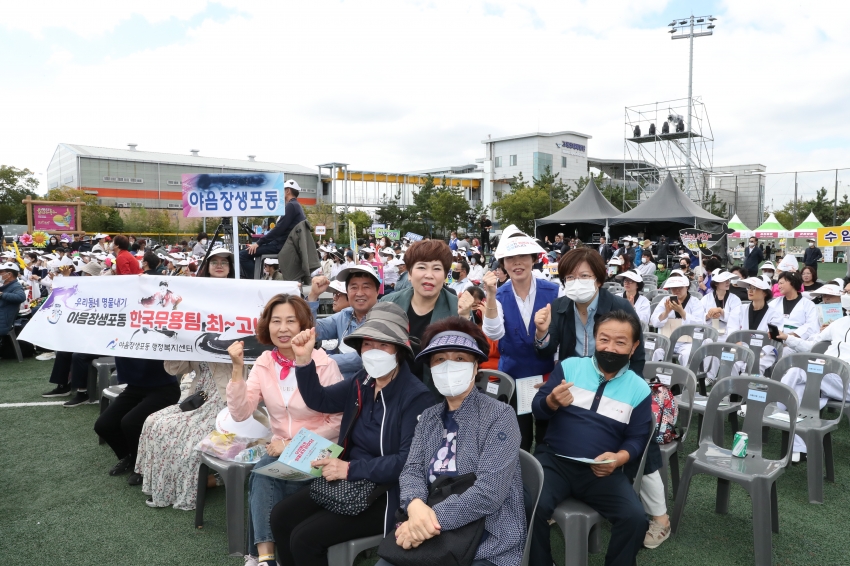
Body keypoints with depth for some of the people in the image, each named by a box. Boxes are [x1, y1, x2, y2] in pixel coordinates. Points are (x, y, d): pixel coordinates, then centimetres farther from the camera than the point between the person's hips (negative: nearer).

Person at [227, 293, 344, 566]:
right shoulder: (264, 363, 1)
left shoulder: (324, 364, -12)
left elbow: (339, 422, -13)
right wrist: (238, 369, -18)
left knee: (264, 478, -25)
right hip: (280, 450, 4)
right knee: (261, 475, -26)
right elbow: (240, 414, -8)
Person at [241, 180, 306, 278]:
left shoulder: (291, 206, -11)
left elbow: (279, 229, -20)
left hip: (281, 245, -11)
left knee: (243, 255, -15)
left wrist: (258, 243, -15)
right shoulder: (296, 205, 20)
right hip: (285, 243, 11)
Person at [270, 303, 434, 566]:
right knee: (281, 516, 3)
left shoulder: (416, 396, -19)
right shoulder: (363, 382, 5)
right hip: (349, 482, 8)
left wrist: (351, 469, -26)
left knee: (305, 537, -15)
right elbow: (319, 400, 9)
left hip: (386, 494, -8)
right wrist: (304, 360, -7)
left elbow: (410, 461, -24)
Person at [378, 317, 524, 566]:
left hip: (488, 545, -5)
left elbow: (489, 492, -18)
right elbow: (412, 470, 0)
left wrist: (433, 517, -23)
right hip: (437, 537, 5)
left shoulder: (499, 415, -9)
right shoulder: (429, 417, 9)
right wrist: (415, 505, -22)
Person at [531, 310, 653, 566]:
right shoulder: (569, 366, 3)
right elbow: (537, 409, 3)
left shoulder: (639, 389, 3)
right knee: (533, 507, -25)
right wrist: (552, 401, -21)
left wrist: (618, 458, -17)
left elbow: (637, 438, 4)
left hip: (602, 470, 1)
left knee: (635, 518, -21)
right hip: (554, 459, -1)